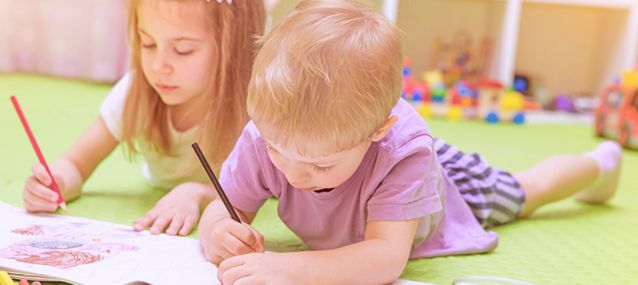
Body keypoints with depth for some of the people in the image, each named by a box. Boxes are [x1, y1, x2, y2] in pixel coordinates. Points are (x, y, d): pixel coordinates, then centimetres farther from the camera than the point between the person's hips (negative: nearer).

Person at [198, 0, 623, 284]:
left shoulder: (402, 152, -50)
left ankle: (597, 165, 53)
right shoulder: (267, 135, -39)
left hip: (445, 189, -2)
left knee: (522, 193, 25)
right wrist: (219, 230, -55)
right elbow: (227, 208, -30)